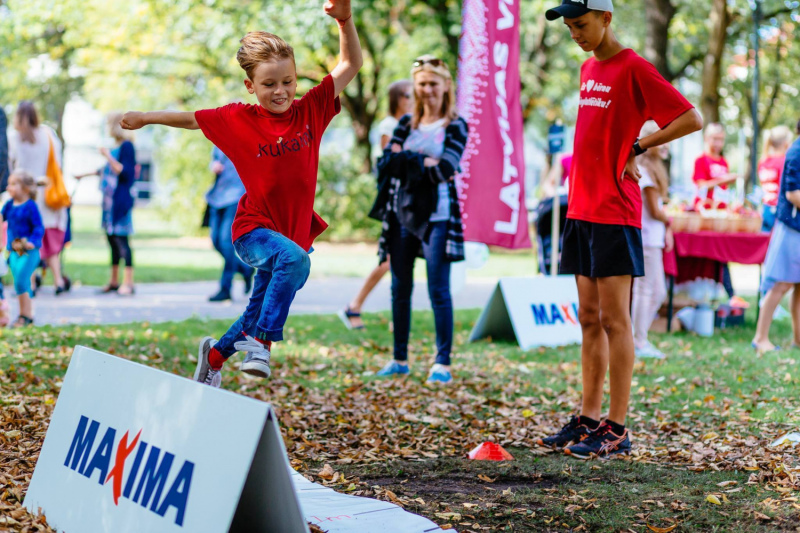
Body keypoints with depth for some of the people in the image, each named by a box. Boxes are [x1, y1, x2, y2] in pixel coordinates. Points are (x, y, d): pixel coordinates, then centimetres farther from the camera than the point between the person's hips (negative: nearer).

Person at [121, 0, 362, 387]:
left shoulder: (311, 110, -4)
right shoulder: (238, 120, -7)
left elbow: (351, 64, -4)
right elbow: (191, 119, 9)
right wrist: (146, 118, 14)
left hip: (296, 231, 4)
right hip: (254, 229, -4)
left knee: (260, 313, 15)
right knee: (295, 259, -36)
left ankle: (215, 354, 42)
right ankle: (260, 341, -28)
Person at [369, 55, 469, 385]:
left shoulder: (455, 127, 2)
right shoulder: (406, 124, 13)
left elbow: (445, 169, -13)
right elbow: (385, 164, 1)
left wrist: (404, 159, -12)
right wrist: (423, 163, -14)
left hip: (436, 217, -4)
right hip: (402, 214, 4)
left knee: (438, 290, -6)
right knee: (400, 289, 8)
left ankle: (443, 363, -1)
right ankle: (400, 359, 18)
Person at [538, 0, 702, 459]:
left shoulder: (634, 68, -9)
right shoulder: (588, 69, 16)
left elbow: (692, 119, -14)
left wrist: (637, 147, -9)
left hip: (615, 214, -8)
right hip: (582, 209, 8)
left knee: (614, 319, -6)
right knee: (589, 318, 10)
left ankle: (617, 430, -2)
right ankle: (589, 419, 16)